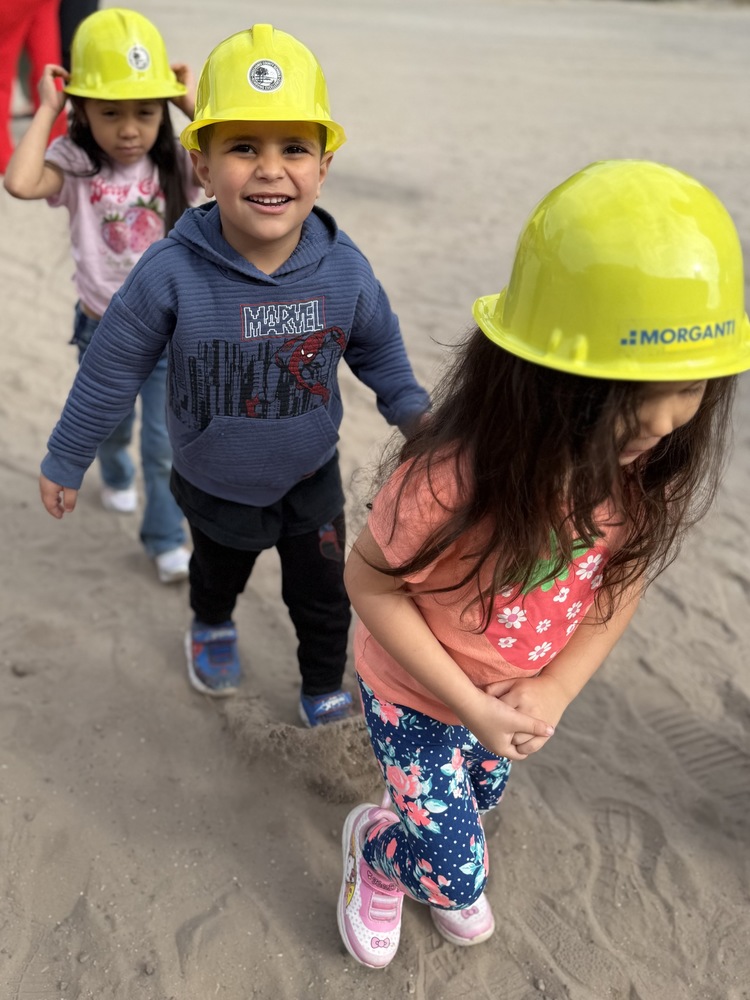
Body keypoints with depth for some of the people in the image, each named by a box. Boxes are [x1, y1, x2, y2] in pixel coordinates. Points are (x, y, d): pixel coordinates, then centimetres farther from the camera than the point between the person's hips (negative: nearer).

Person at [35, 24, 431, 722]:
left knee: (323, 599, 17)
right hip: (216, 489, 0)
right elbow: (111, 373, -14)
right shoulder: (171, 274, -28)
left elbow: (379, 352, 0)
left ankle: (324, 695, 46)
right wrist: (64, 462, -5)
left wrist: (415, 414, -11)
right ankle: (211, 628, 65)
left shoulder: (345, 269, -22)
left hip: (312, 482, 1)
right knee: (218, 576, 30)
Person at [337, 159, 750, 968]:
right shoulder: (451, 480, -39)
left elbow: (624, 577, -5)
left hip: (524, 696, 5)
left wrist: (556, 689, -15)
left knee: (472, 807, 29)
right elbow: (370, 584, -25)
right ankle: (374, 845, 39)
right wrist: (472, 706, -23)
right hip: (418, 695, -5)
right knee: (456, 875, 6)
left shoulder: (643, 468, -21)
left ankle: (437, 872, 63)